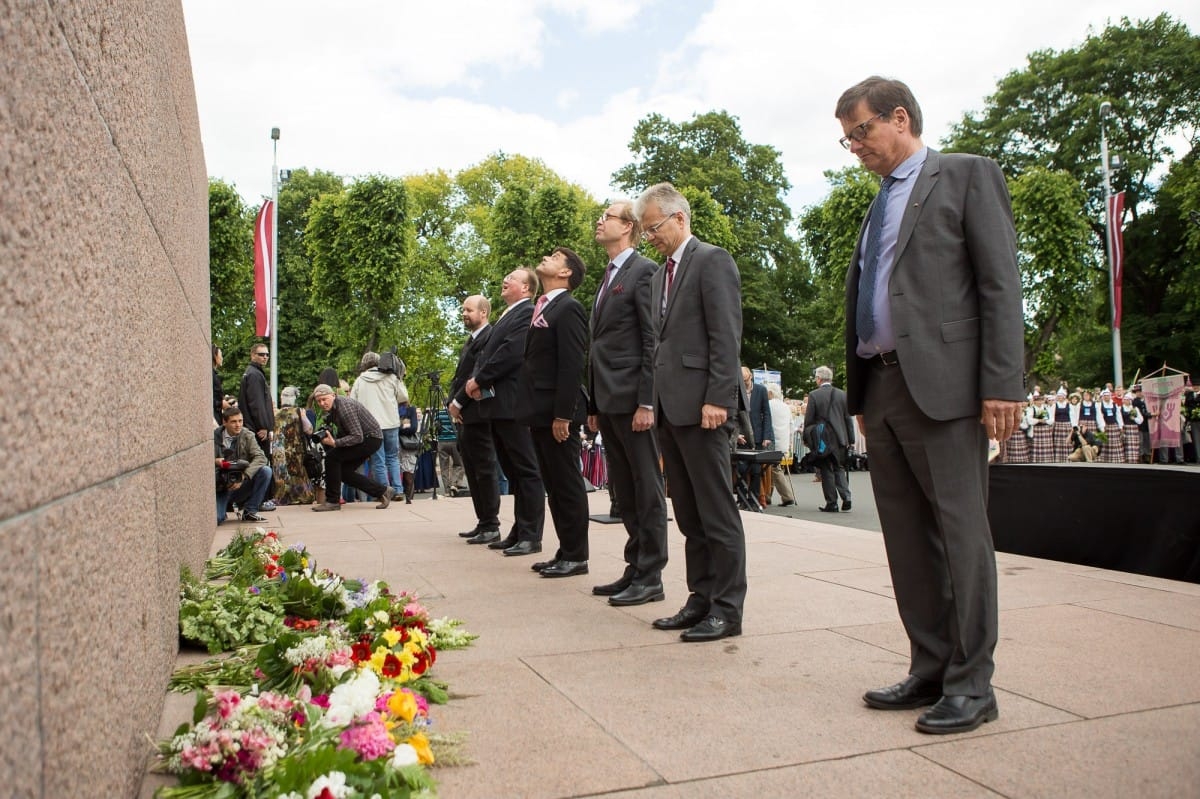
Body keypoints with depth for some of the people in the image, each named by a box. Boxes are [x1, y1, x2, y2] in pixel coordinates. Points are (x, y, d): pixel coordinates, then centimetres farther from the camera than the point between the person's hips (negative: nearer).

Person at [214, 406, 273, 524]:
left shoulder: (247, 436, 0)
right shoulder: (214, 437, -3)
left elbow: (261, 458, -13)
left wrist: (244, 475, -29)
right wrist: (215, 461, -26)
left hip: (242, 485, 2)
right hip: (220, 486, -2)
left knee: (266, 471, -24)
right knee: (216, 518, -27)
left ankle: (250, 511, -8)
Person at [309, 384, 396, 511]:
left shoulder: (345, 407, -24)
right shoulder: (331, 408, 7)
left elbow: (357, 437, -28)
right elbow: (343, 432, 11)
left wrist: (335, 443, -33)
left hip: (371, 438, -10)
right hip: (362, 438, 10)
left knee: (332, 457, -18)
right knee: (344, 472, 4)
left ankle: (332, 501, -10)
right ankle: (383, 491, 11)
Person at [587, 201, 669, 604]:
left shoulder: (644, 271, -6)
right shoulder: (608, 277, 20)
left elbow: (653, 341, -14)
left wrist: (646, 402, -19)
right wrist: (594, 405, 16)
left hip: (633, 400, -9)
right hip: (608, 402, 9)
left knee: (646, 492, -1)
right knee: (623, 493, 12)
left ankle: (650, 578, 5)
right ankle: (635, 569, 20)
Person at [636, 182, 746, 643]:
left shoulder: (712, 260, -4)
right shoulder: (660, 275, 21)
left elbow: (727, 335, -12)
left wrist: (717, 398, -19)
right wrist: (656, 403, 13)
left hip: (702, 407, -8)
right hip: (670, 409, 8)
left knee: (717, 513, -3)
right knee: (689, 515, 10)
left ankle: (728, 609, 5)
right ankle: (701, 600, 18)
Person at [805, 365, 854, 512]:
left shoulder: (814, 395, -9)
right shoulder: (842, 394, 2)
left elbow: (808, 419, -7)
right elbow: (848, 419, 5)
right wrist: (851, 440, 11)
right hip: (840, 438, 3)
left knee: (826, 471, 4)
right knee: (839, 469, 15)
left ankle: (832, 503, 5)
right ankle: (846, 497, 1)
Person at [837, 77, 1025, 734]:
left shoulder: (967, 175, 3)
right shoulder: (877, 208, 23)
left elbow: (1001, 283, -6)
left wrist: (1002, 384, -15)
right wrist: (860, 395, 14)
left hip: (942, 383, -7)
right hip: (882, 386, 7)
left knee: (961, 531, -3)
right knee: (906, 537, 9)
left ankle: (971, 685, 6)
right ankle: (931, 669, 19)